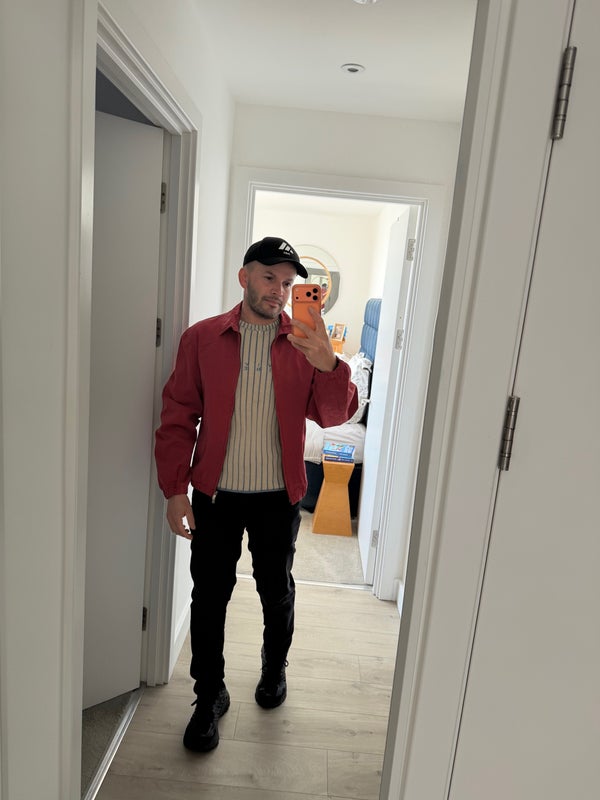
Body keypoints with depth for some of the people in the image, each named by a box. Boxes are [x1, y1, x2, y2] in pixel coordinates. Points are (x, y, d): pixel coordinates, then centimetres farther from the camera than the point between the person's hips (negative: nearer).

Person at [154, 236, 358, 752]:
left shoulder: (304, 344, -1)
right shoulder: (203, 338, -4)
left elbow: (334, 416, -7)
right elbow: (178, 417, -3)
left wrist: (329, 368, -26)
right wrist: (175, 490, -7)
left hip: (279, 497, 1)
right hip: (215, 495, 0)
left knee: (277, 592, 17)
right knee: (209, 596, 10)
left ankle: (275, 668, 46)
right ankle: (210, 696, 33)